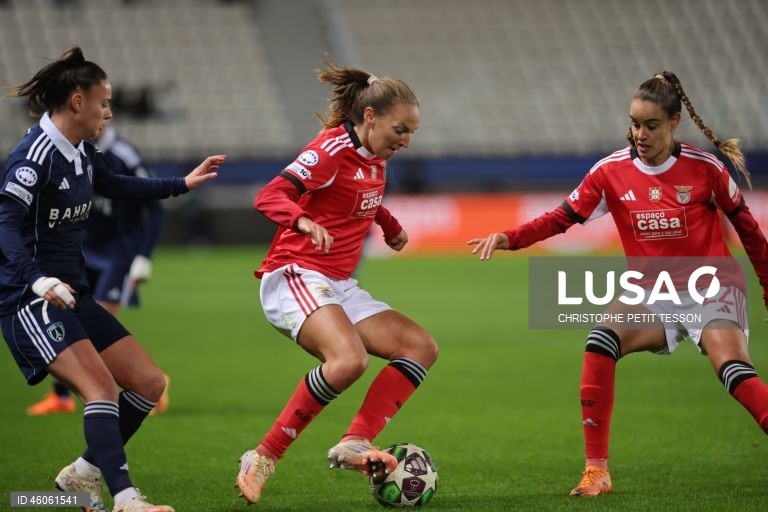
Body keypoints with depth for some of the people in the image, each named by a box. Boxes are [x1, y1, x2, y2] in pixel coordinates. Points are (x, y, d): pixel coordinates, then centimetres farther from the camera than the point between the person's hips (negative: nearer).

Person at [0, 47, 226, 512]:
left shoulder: (82, 153, 10)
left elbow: (116, 186, 31)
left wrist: (183, 184, 36)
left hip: (73, 295, 10)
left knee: (149, 384, 8)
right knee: (100, 386, -25)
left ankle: (84, 473, 19)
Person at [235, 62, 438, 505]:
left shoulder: (376, 160, 13)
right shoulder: (333, 149, -13)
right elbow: (269, 197, -25)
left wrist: (391, 226, 32)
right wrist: (304, 222, -42)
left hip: (339, 287, 9)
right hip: (296, 278, -9)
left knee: (422, 347, -3)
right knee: (349, 359, -34)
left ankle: (354, 444, -17)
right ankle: (264, 460, -24)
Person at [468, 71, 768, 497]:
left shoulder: (705, 168, -9)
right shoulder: (612, 171, -5)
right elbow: (561, 219, -6)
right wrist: (507, 238, -23)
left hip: (710, 290, -3)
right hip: (653, 296, 3)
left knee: (733, 369, -28)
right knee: (600, 341, -24)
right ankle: (596, 471, -19)